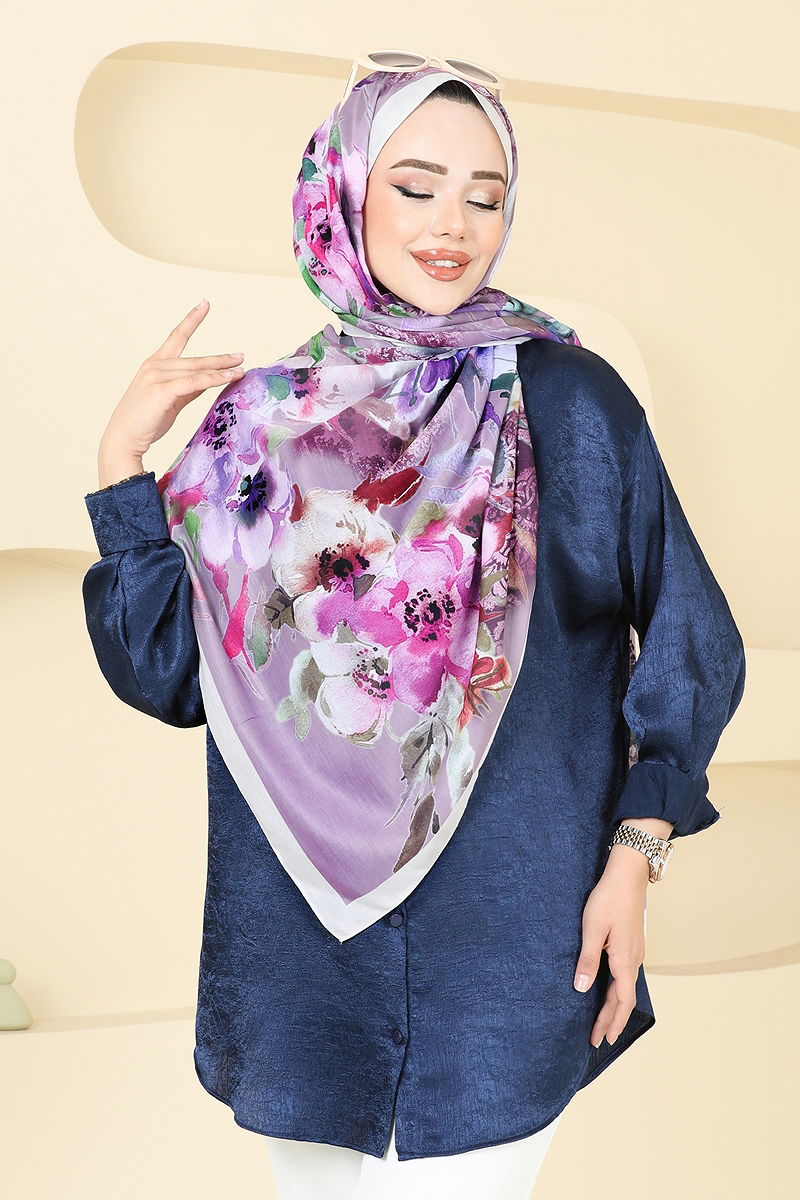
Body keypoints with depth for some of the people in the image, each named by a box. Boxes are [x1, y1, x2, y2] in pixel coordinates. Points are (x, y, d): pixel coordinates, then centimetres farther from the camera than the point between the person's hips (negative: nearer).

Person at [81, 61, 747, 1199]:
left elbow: (686, 637, 1)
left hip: (503, 930, -2)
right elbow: (166, 672, 1)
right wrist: (123, 456, -5)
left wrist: (635, 857, -6)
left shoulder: (571, 401, -4)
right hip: (297, 933, 3)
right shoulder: (262, 422, 3)